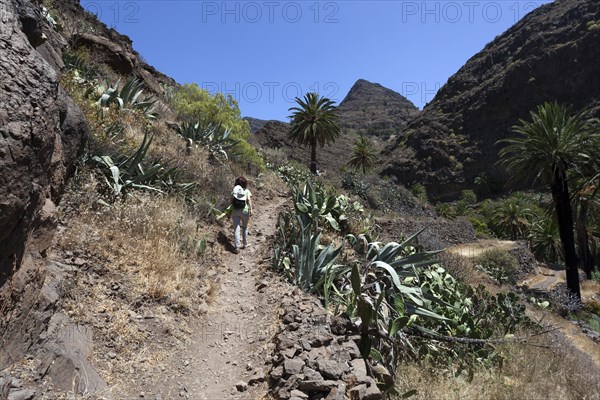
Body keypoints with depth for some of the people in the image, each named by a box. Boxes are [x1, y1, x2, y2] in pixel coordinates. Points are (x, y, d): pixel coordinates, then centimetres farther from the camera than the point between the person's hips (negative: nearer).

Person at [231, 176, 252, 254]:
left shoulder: (234, 191, 9)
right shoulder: (247, 191, 5)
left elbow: (231, 201, 3)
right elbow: (249, 200, -10)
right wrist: (251, 210, -16)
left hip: (235, 211, 0)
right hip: (244, 211, 0)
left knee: (236, 229, -1)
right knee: (245, 227, 19)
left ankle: (237, 247, -7)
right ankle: (244, 244, 29)